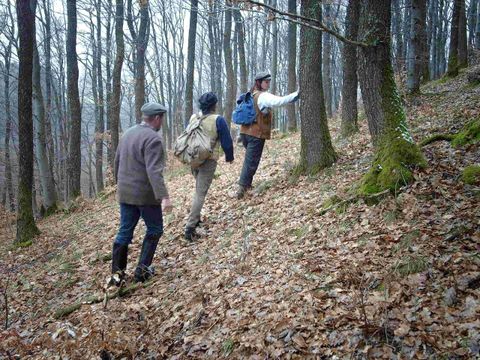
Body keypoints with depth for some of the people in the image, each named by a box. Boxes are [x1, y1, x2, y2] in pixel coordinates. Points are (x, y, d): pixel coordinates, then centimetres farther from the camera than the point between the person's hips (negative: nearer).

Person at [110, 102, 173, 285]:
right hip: (145, 194, -7)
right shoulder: (153, 138, -17)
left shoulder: (128, 133, 9)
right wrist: (164, 196, -31)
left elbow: (117, 162, 17)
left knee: (125, 231, 13)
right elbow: (154, 171, -27)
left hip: (125, 193, 7)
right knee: (154, 229, 11)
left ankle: (117, 273, 16)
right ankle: (142, 269, 13)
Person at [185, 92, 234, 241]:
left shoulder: (193, 117, 3)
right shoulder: (218, 120, -12)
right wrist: (229, 157, 10)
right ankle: (190, 227, -11)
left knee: (198, 189, 25)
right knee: (201, 193, -5)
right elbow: (226, 142, -8)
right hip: (208, 161, -6)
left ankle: (195, 218, 31)